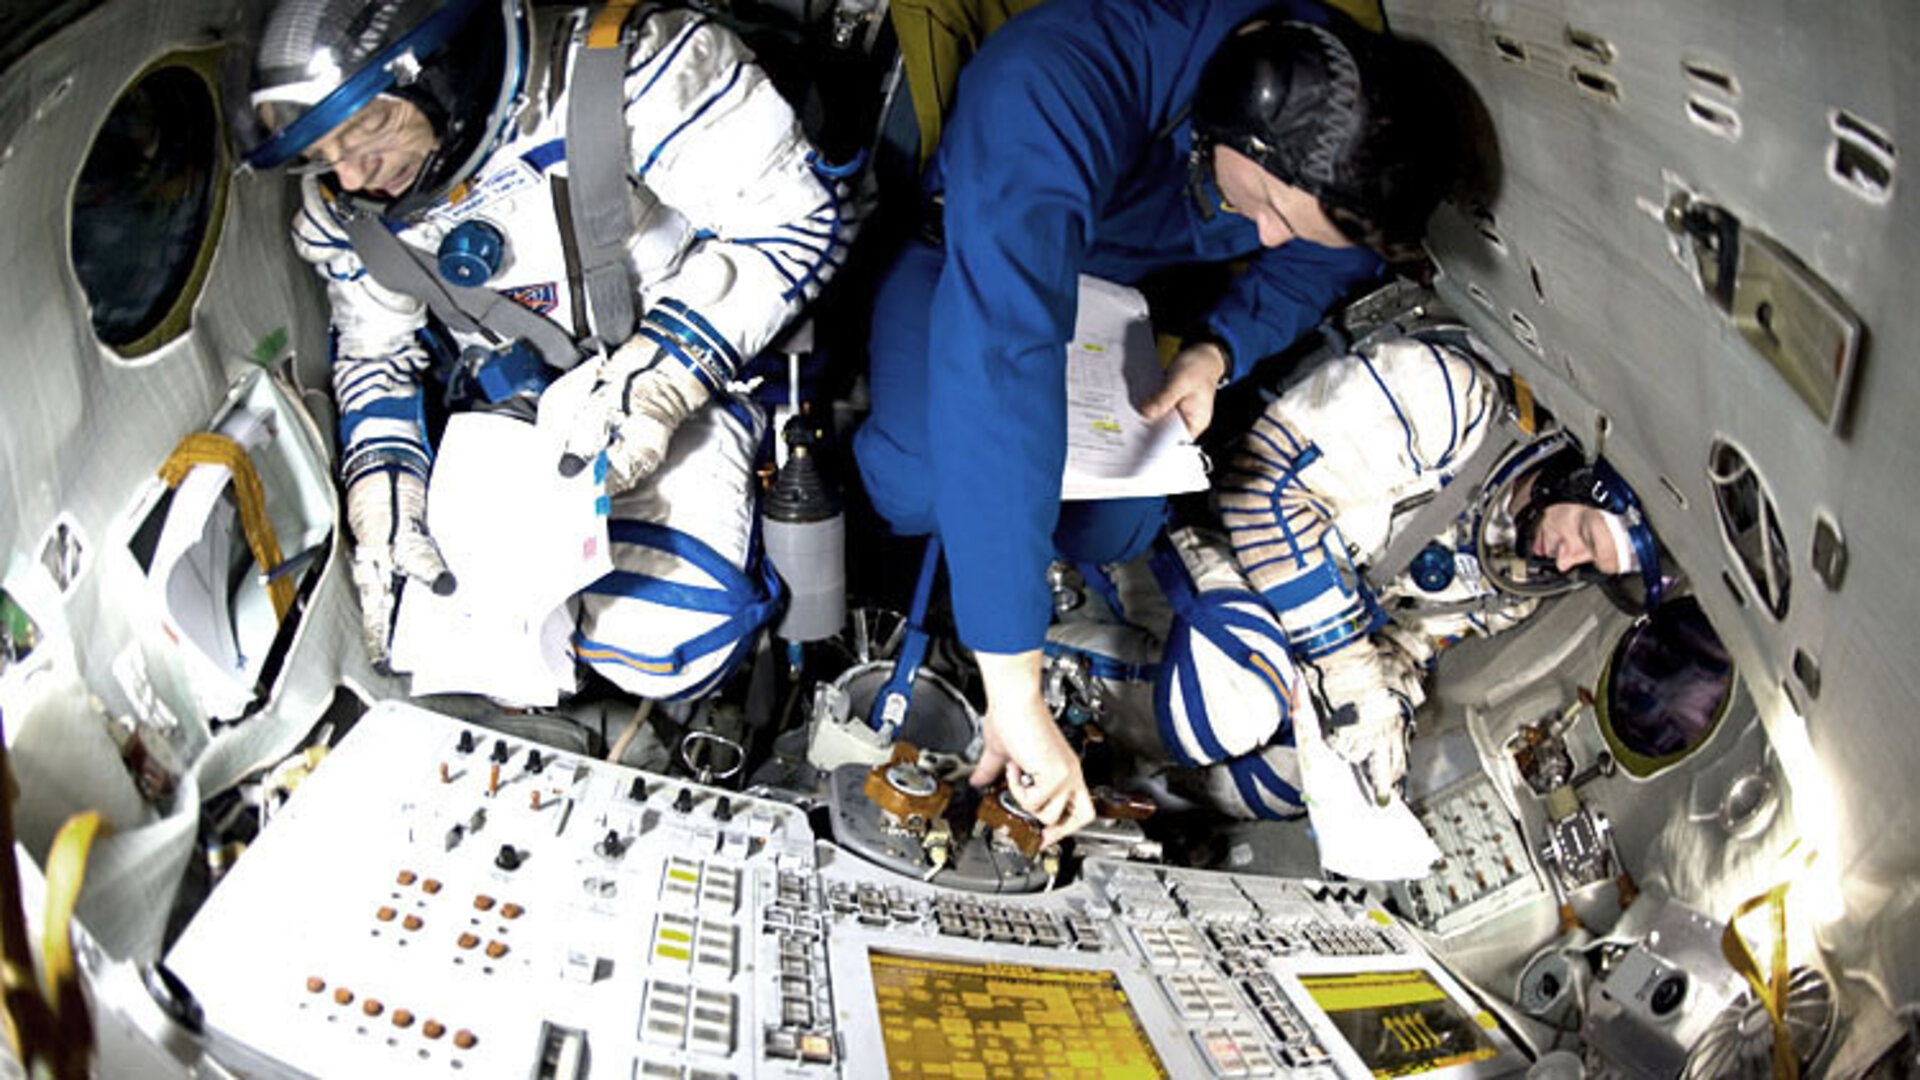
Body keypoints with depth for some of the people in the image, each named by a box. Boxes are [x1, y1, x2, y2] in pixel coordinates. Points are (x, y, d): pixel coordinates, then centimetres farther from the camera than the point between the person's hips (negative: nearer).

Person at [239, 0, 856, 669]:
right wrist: (383, 497, -7)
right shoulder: (342, 206, -8)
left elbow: (801, 213, -22)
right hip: (509, 395, 5)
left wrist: (661, 371, -31)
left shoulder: (631, 69, -29)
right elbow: (376, 351, 10)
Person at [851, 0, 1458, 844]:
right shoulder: (1056, 91, -46)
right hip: (964, 253, -4)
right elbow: (998, 355, -56)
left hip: (1127, 283, 5)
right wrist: (1014, 687, -59)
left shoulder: (1337, 112, -25)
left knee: (1115, 531, -16)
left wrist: (1218, 348, -27)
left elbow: (1316, 265, -3)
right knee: (923, 485, -31)